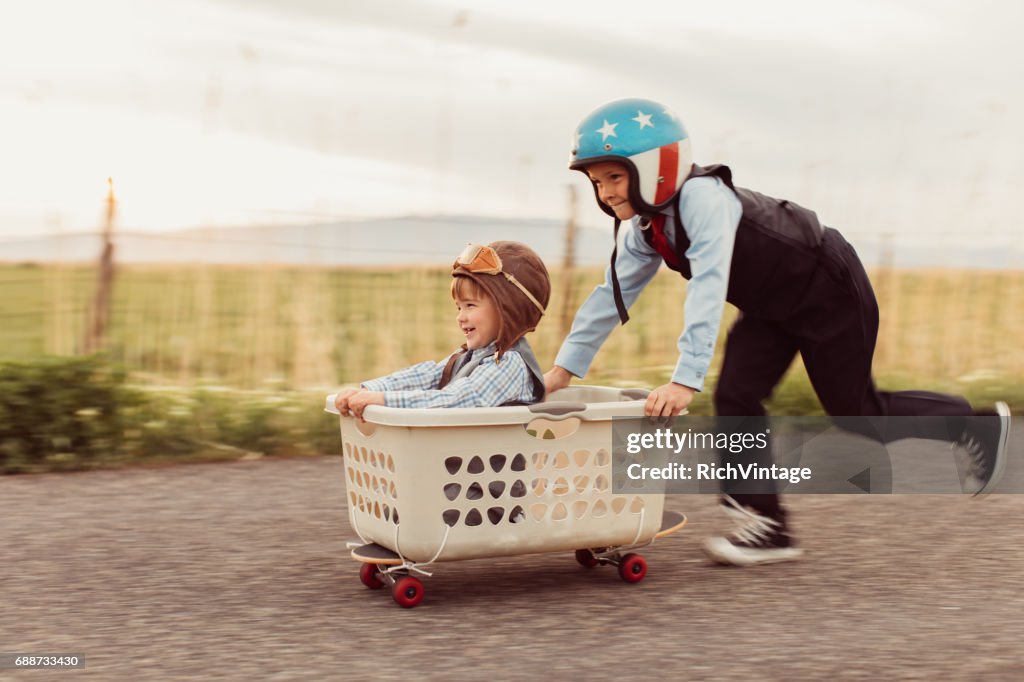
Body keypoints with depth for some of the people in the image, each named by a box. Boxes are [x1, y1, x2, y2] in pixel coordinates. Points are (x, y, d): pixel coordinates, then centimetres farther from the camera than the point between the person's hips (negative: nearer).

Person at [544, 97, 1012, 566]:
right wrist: (565, 366, -4)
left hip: (830, 291, -8)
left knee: (856, 414, 3)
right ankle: (766, 528, 0)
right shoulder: (645, 229, -5)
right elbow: (611, 296, 0)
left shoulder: (703, 198, -33)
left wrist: (686, 378, -48)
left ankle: (979, 426, 25)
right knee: (736, 396, -7)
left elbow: (708, 288, -42)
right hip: (775, 307, 8)